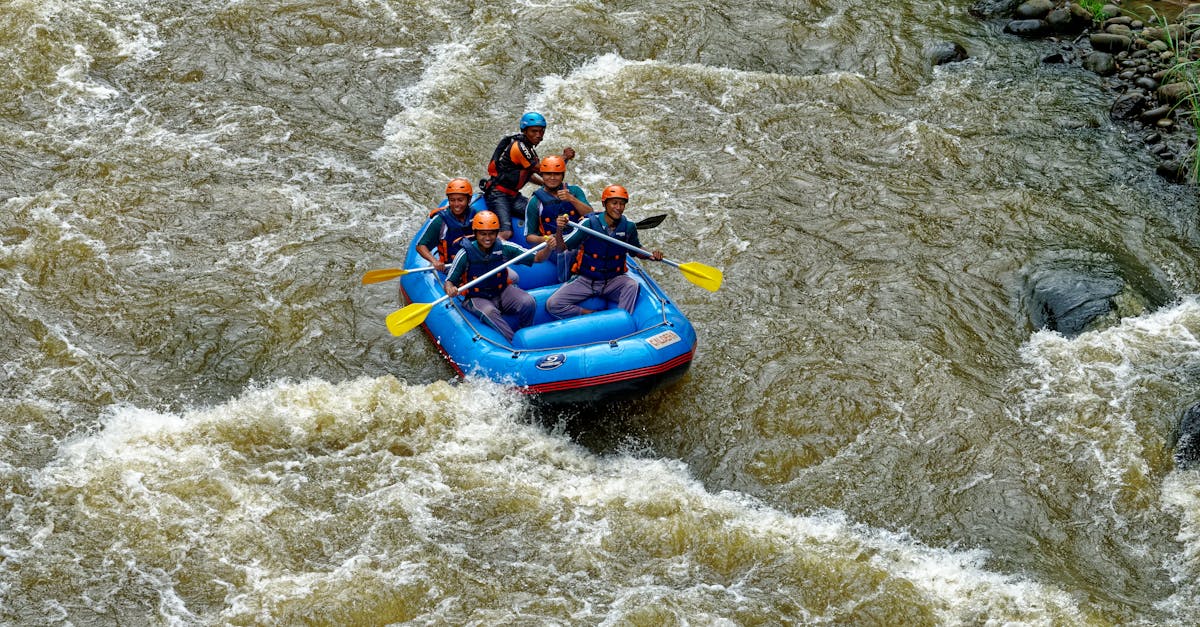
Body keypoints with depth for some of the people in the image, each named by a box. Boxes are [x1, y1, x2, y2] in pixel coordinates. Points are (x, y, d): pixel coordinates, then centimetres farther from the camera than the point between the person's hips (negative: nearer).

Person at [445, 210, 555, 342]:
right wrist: (450, 289, -34)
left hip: (503, 291, 3)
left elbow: (536, 258, -5)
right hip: (477, 298, -3)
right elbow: (449, 281, -10)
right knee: (490, 312, -37)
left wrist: (548, 249, -27)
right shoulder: (465, 254, -14)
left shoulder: (504, 248, -8)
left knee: (528, 302, -25)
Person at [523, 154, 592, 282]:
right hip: (555, 246, -3)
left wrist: (572, 199, -16)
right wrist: (544, 239, -16)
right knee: (565, 254, -38)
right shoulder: (535, 202, 6)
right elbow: (529, 236, 7)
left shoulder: (574, 191, 12)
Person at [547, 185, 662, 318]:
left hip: (613, 281, 1)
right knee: (552, 305, -21)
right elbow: (562, 247, -13)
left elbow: (636, 250, 15)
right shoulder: (589, 223, -14)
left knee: (632, 285, -32)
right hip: (585, 281, -1)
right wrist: (559, 230, -33)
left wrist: (650, 255, -6)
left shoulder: (628, 226, -4)